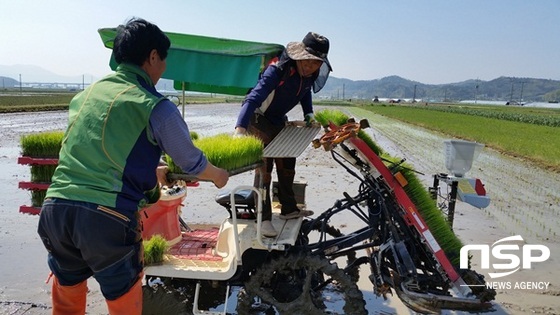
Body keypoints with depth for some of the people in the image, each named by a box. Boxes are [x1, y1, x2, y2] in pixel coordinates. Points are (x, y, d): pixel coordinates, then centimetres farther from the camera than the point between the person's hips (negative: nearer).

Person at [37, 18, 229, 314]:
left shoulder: (85, 95, 15)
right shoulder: (155, 106, -4)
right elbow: (192, 163, 8)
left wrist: (151, 171, 41)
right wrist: (218, 175, 29)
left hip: (55, 207, 6)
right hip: (108, 218, -6)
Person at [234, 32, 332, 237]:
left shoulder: (311, 74, -10)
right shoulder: (278, 70, -32)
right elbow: (254, 97, -43)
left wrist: (308, 113, -2)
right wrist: (240, 128, -56)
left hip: (279, 122, 8)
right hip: (259, 121, -8)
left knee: (287, 165, 14)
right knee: (264, 169, -10)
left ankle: (288, 209, 29)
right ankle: (263, 219, -3)